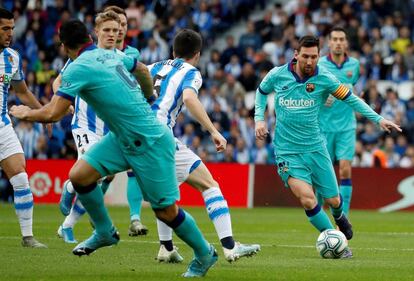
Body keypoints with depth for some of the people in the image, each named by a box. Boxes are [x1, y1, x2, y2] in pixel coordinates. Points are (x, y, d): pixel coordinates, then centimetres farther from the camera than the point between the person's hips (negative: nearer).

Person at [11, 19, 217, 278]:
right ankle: (105, 232, 18)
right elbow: (143, 70, 26)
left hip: (151, 143, -9)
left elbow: (52, 113, -19)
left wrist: (25, 113, 1)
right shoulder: (112, 55, 6)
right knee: (79, 175, 0)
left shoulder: (79, 68, -18)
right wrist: (148, 98, 44)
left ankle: (204, 254, 20)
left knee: (166, 211, 1)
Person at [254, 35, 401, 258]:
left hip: (315, 148, 1)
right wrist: (259, 118, 3)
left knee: (332, 200, 6)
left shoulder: (324, 78, -7)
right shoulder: (277, 75, -7)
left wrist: (378, 119, -3)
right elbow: (262, 92, 15)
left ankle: (339, 217, 46)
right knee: (307, 199, -20)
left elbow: (350, 99, 2)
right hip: (287, 151, -1)